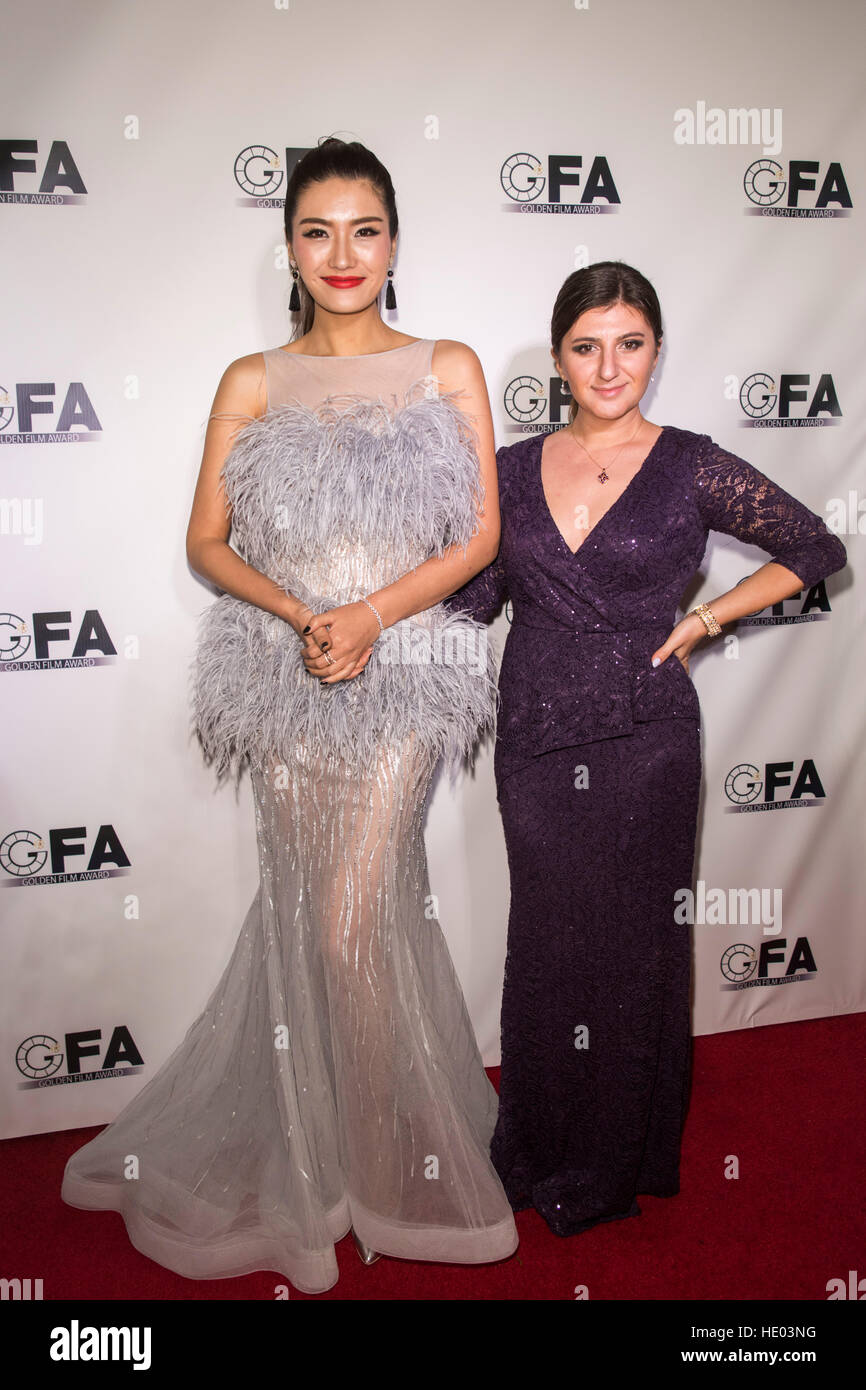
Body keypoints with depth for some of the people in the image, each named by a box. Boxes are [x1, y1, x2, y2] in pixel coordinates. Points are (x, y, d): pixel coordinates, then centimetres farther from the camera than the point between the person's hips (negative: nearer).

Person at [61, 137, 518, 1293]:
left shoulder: (448, 369, 5)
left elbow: (482, 533, 1)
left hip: (403, 669, -1)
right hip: (287, 672, 2)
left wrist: (374, 612, -13)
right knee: (311, 913, 9)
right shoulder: (253, 383, 6)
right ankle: (335, 1156, 31)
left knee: (347, 924, -5)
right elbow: (207, 540, 5)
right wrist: (298, 612, -13)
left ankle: (381, 1161, 19)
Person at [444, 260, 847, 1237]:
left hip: (643, 741, -3)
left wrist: (702, 619, -4)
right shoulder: (514, 468, 5)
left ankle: (615, 1165, 29)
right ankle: (540, 1151, 34)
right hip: (536, 739, 3)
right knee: (547, 942, 13)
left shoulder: (690, 468, -4)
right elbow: (477, 594, 11)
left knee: (630, 943, 7)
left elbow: (817, 549, 3)